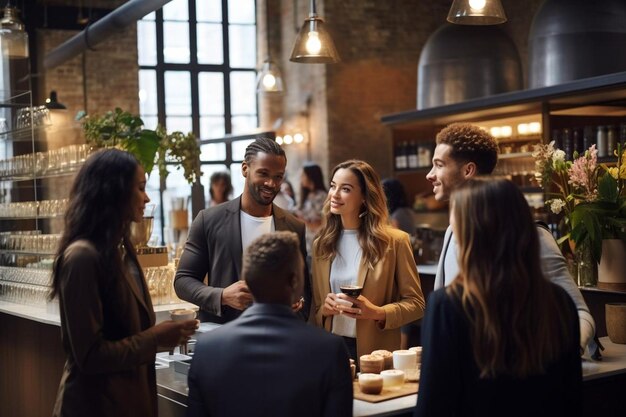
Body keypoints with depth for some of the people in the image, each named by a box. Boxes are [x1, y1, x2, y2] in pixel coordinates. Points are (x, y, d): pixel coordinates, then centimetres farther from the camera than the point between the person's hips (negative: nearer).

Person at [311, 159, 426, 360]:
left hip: (375, 352, -3)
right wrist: (324, 310, -8)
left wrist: (377, 313, -19)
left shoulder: (395, 241, -5)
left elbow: (415, 303, -3)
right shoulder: (321, 244, 6)